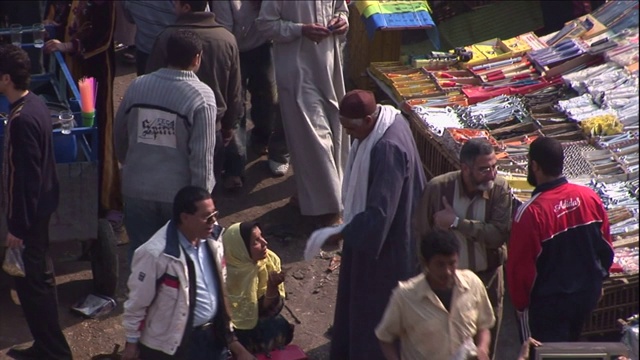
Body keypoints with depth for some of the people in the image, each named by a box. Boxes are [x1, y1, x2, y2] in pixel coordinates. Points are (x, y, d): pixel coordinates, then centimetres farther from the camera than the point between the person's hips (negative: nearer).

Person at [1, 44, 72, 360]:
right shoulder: (36, 104, 5)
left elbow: (26, 177, -24)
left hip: (29, 212, -10)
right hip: (41, 205, 10)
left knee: (30, 283, 0)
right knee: (39, 277, 18)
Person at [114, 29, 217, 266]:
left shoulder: (138, 86, -2)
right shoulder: (201, 96, -14)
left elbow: (119, 135, 9)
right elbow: (202, 155, -16)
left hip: (138, 189, 3)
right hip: (179, 193, -3)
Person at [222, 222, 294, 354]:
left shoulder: (270, 260, -13)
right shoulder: (226, 273, -25)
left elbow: (270, 310, -10)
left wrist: (272, 286, -27)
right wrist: (240, 351, -24)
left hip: (260, 321, 5)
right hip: (236, 330, -5)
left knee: (280, 327, -18)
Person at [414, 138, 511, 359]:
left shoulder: (500, 188, -14)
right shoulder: (438, 187, -15)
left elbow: (499, 234, -24)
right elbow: (422, 233, -4)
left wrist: (456, 222, -25)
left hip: (488, 277, 1)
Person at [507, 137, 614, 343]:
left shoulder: (531, 213, -26)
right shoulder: (590, 198, -9)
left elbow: (521, 267, -19)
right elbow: (606, 248, 3)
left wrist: (520, 304, -3)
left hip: (548, 303, -5)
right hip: (588, 295, 6)